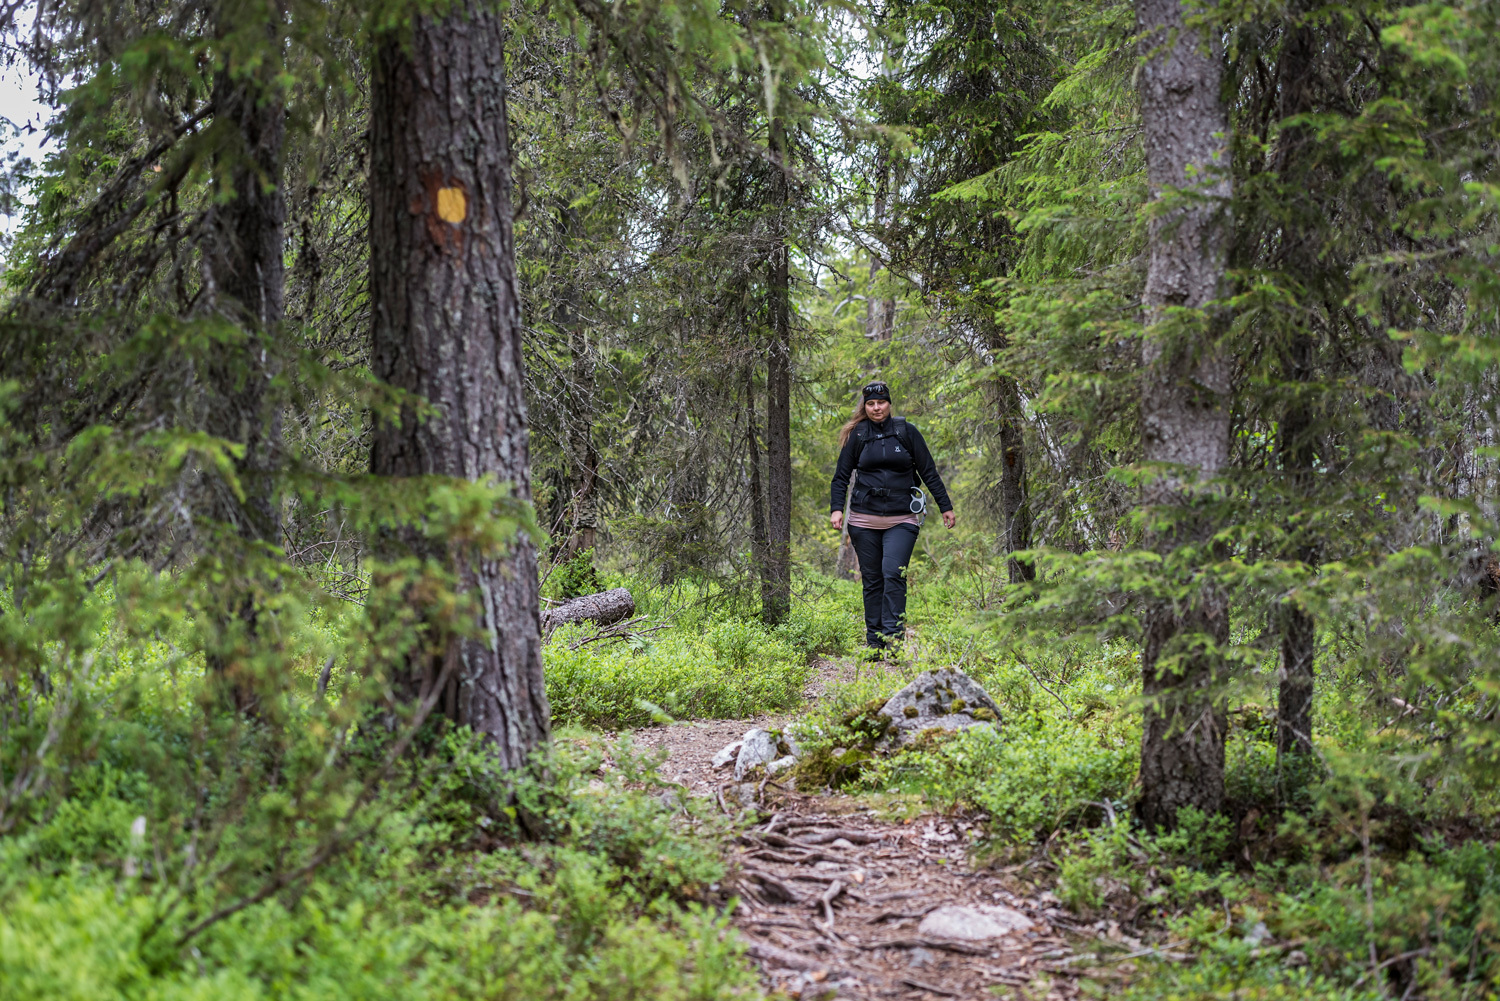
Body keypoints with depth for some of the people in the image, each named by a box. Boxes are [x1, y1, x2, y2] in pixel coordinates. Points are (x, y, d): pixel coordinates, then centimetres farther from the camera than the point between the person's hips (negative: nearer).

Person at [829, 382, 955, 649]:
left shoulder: (906, 432, 4)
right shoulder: (857, 436, 7)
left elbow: (928, 472, 8)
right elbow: (841, 476, 8)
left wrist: (945, 506, 6)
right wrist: (836, 509, -6)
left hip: (902, 519, -2)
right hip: (864, 519, 2)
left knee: (893, 574, -17)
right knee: (871, 579, 4)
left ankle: (893, 636, -18)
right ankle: (873, 643, 9)